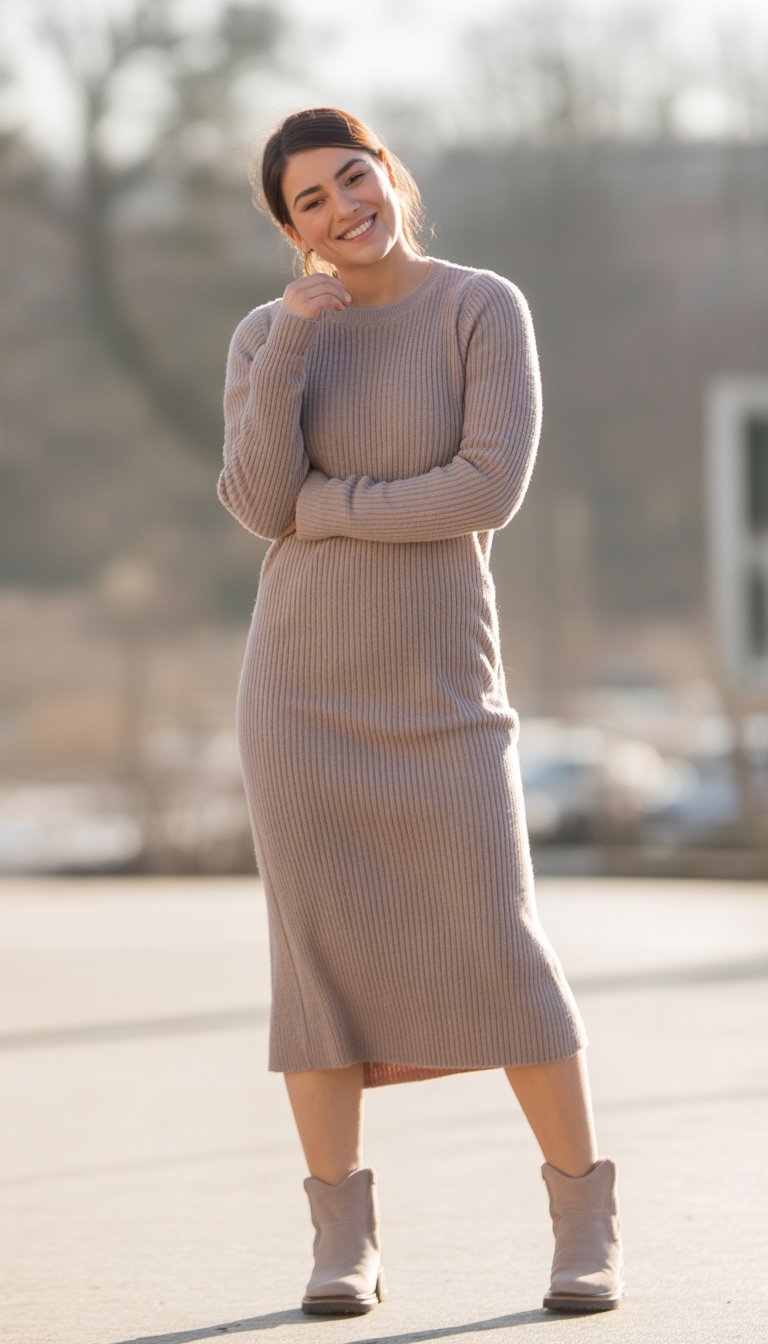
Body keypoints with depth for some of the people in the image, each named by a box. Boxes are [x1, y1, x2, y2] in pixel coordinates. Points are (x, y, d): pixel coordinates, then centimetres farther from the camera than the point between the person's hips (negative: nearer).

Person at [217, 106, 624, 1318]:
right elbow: (258, 506, -10)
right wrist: (293, 335, -17)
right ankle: (345, 1244, 6)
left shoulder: (486, 309, -6)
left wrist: (321, 505, -12)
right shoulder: (266, 336, 3)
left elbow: (490, 489, -17)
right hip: (303, 677, 2)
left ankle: (589, 1225, 6)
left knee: (501, 948, -7)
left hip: (438, 684, -2)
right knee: (317, 946, -2)